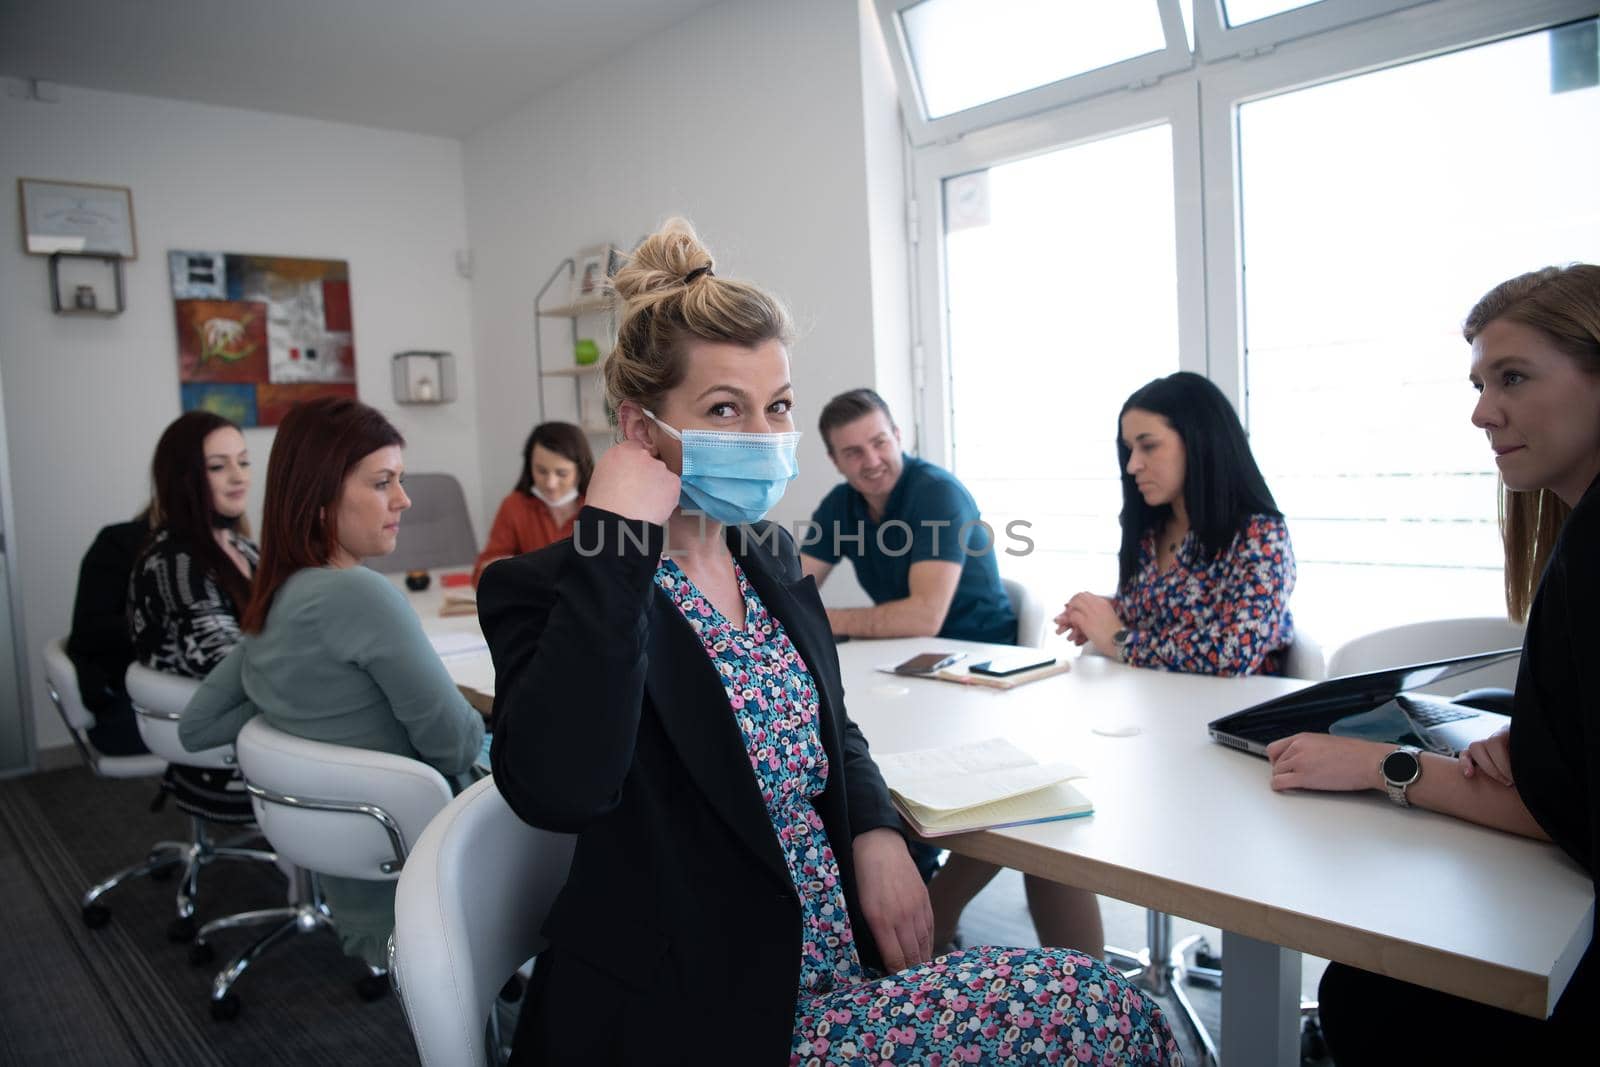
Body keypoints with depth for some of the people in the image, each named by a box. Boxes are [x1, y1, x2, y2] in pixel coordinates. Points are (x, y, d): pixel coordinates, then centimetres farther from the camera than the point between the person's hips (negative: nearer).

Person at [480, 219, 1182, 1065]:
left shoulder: (769, 557, 7)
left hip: (842, 957, 7)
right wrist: (616, 537, -27)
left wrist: (877, 832, -2)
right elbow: (555, 789, -32)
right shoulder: (548, 591, -14)